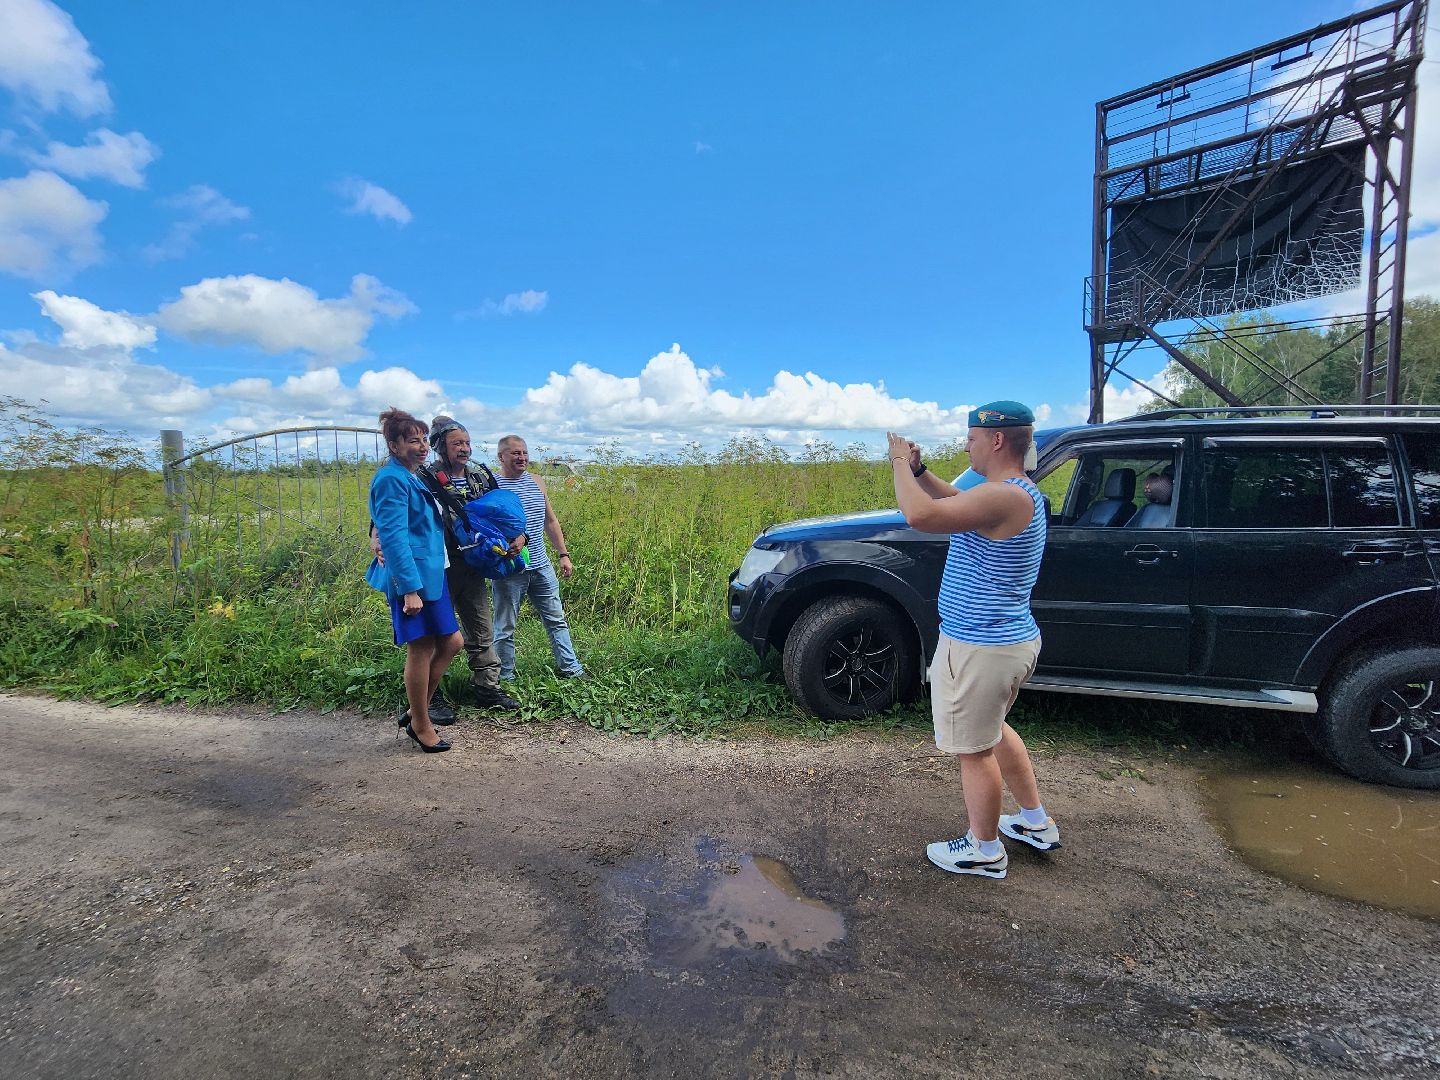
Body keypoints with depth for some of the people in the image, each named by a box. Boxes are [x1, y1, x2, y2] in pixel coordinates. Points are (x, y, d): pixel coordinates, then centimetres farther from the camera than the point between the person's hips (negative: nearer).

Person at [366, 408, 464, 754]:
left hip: (430, 575, 10)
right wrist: (410, 589, -23)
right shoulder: (392, 479, -14)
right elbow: (394, 537, -20)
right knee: (421, 649, 1)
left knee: (450, 643, 14)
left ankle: (415, 712, 27)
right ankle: (421, 726, 17)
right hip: (412, 577, -10)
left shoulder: (412, 478, 15)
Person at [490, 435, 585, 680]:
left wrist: (563, 554, 13)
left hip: (542, 566, 6)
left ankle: (571, 669, 23)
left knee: (557, 620, 12)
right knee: (505, 627, 6)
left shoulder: (537, 483, 10)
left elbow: (551, 521, 16)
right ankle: (506, 677, 20)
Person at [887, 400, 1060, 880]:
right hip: (1013, 639, 10)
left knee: (974, 750, 7)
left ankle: (984, 851, 25)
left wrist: (900, 463, -17)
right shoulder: (1022, 492, 8)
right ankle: (1037, 822, 42)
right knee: (993, 730, 28)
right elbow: (959, 502, 23)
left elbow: (920, 515, -34)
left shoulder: (1003, 496, -26)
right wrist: (918, 470, 10)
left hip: (979, 649, -10)